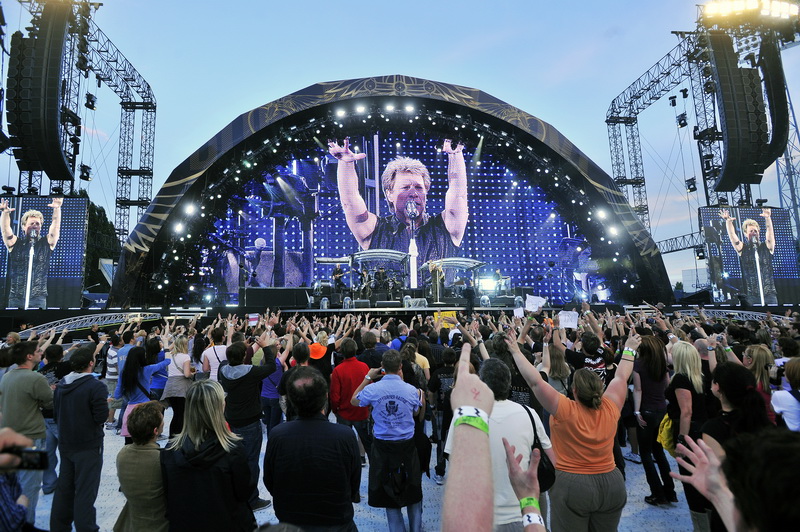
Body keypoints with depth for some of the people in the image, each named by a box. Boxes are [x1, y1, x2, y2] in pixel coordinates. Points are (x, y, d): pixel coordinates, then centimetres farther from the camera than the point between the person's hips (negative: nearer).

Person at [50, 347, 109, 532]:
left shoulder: (61, 385, 2)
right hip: (89, 445, -7)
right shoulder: (96, 386, -21)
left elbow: (56, 414, 12)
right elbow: (101, 417, -20)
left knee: (64, 488, 19)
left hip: (65, 444, 7)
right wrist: (105, 404, -2)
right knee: (85, 491, 2)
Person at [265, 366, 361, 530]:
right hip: (337, 525, -1)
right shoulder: (346, 436, -27)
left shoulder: (276, 436, -23)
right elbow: (354, 487, -12)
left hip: (289, 523, 2)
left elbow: (269, 484, -6)